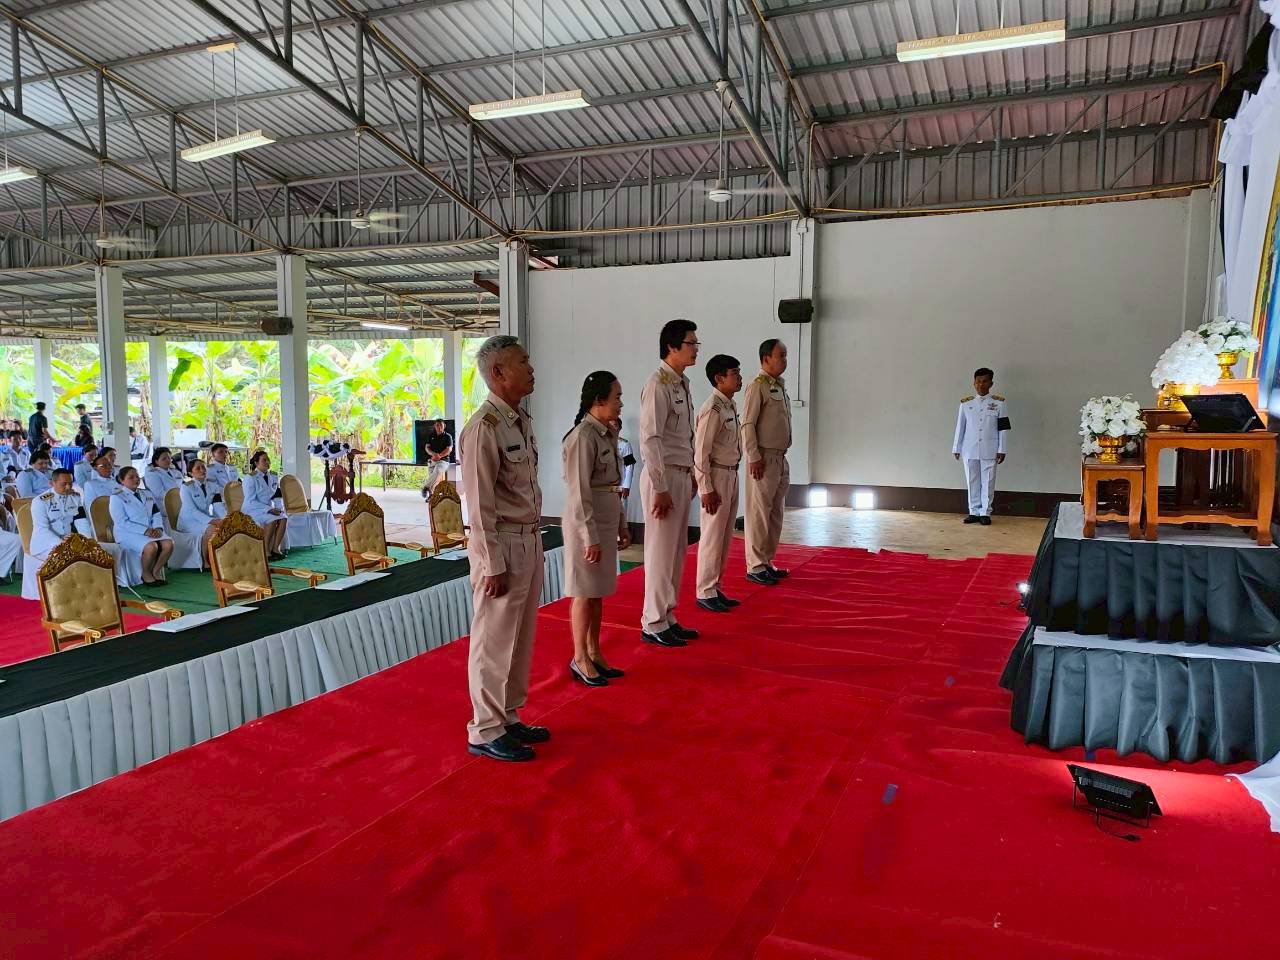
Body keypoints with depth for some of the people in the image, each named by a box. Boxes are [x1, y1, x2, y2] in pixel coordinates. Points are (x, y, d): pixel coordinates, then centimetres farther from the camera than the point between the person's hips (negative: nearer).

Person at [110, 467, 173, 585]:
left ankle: (156, 571, -3)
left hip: (151, 530, 6)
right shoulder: (117, 497, -1)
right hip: (128, 533, -6)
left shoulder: (147, 494, 20)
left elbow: (157, 514, 15)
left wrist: (158, 527, -8)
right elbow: (122, 523, -11)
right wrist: (145, 530, -20)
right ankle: (146, 574, -8)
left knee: (168, 543, -23)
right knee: (151, 547, -33)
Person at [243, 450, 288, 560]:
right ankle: (266, 551, -27)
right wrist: (269, 509, -24)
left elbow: (277, 497, 17)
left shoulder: (274, 478, 11)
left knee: (283, 518, -25)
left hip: (270, 509, 6)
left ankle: (275, 548, -23)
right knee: (272, 520, -33)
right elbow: (251, 502, -15)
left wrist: (278, 508, -5)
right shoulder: (250, 478, -8)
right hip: (252, 510, -6)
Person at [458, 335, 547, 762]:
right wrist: (493, 565, -17)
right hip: (502, 545, -9)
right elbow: (480, 504, -18)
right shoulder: (484, 428, -17)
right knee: (494, 642, 2)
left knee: (521, 638, 18)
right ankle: (486, 732, 17)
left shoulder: (521, 420, 10)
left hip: (530, 540, 9)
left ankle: (508, 718, 33)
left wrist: (533, 543, 14)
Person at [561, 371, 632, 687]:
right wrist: (590, 537, -20)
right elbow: (580, 492, -20)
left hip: (606, 521, 8)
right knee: (585, 593, 3)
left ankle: (594, 653, 26)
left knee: (598, 592, 15)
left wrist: (621, 525, 15)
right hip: (586, 522, -8)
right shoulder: (583, 436, -17)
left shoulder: (608, 434, 9)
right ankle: (580, 659, 15)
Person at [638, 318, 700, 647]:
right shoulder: (658, 385, -15)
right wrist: (660, 488, -20)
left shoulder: (682, 384, 12)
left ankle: (668, 618, 26)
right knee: (661, 551, -1)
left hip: (682, 475, 9)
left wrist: (691, 477, 15)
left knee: (677, 551, 14)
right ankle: (653, 624, 10)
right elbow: (650, 440, -19)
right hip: (664, 476, -9)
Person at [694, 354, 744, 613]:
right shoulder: (712, 409, -17)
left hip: (732, 475, 9)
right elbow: (701, 452, -18)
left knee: (725, 537, 14)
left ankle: (715, 588, 25)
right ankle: (705, 593, 9)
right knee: (712, 538, -1)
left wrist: (732, 477, 12)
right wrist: (706, 489, -19)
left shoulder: (731, 406, 9)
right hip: (716, 476, -9)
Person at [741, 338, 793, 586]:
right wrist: (754, 458, -18)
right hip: (764, 458, -9)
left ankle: (767, 562, 23)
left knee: (775, 513, 13)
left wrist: (783, 456, 16)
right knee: (759, 513, -4)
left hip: (781, 458, 9)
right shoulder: (757, 386, -11)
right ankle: (755, 567, 2)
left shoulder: (780, 387, 16)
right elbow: (747, 425, -15)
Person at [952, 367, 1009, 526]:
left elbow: (1003, 428, 0)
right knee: (972, 482, 7)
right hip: (970, 450, 2)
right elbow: (960, 427, 7)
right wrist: (957, 448, 7)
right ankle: (974, 512, 16)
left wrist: (1001, 450, -4)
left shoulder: (999, 403, -1)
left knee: (988, 482, 2)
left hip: (989, 451, -1)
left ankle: (985, 513, 11)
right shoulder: (965, 403, 3)